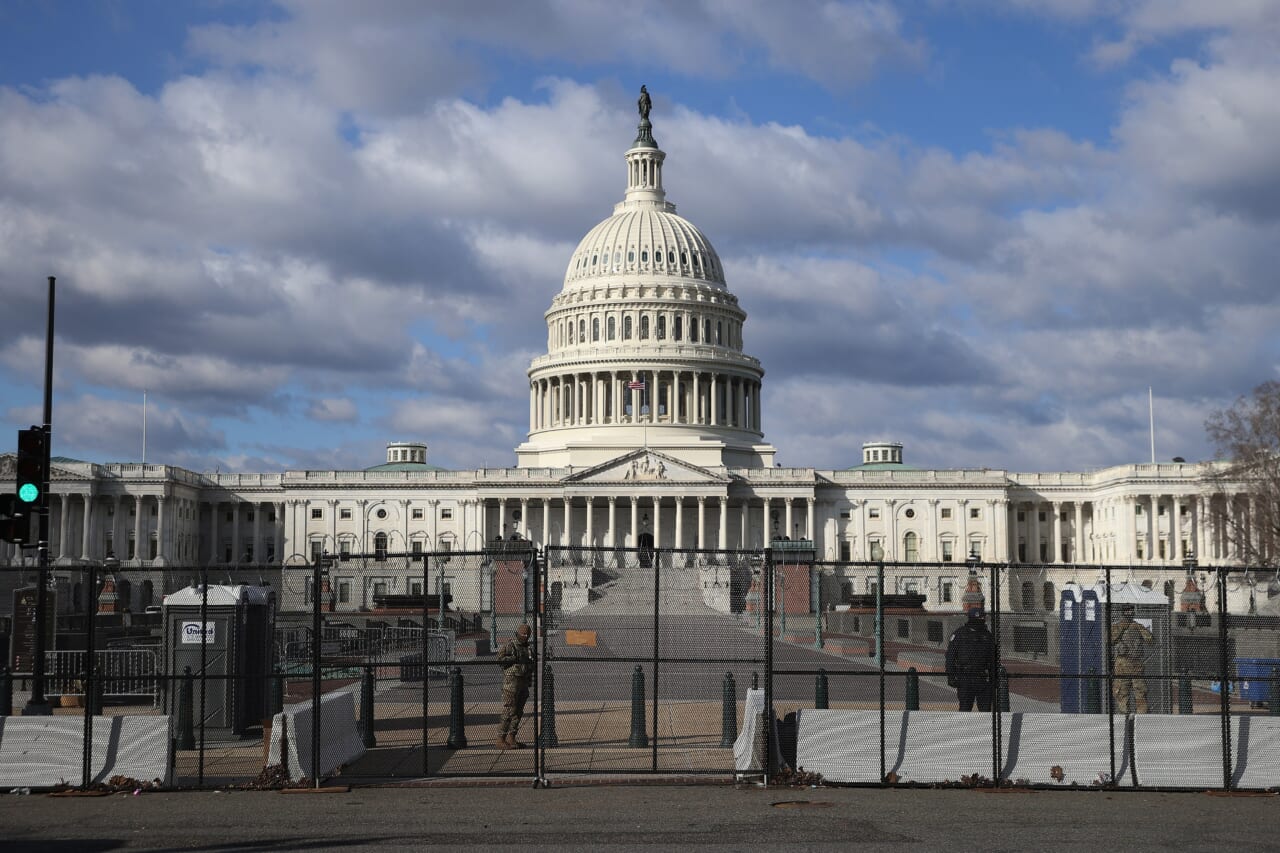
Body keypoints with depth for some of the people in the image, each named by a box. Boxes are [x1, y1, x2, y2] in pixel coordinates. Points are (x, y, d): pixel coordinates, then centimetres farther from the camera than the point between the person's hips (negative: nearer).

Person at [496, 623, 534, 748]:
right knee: (508, 711, -10)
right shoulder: (510, 645, -7)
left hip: (524, 681, 8)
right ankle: (501, 740, -7)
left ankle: (511, 738, 16)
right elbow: (500, 657, -21)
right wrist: (516, 659, -22)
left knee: (518, 712, 9)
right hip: (512, 680, -8)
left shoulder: (526, 647, 18)